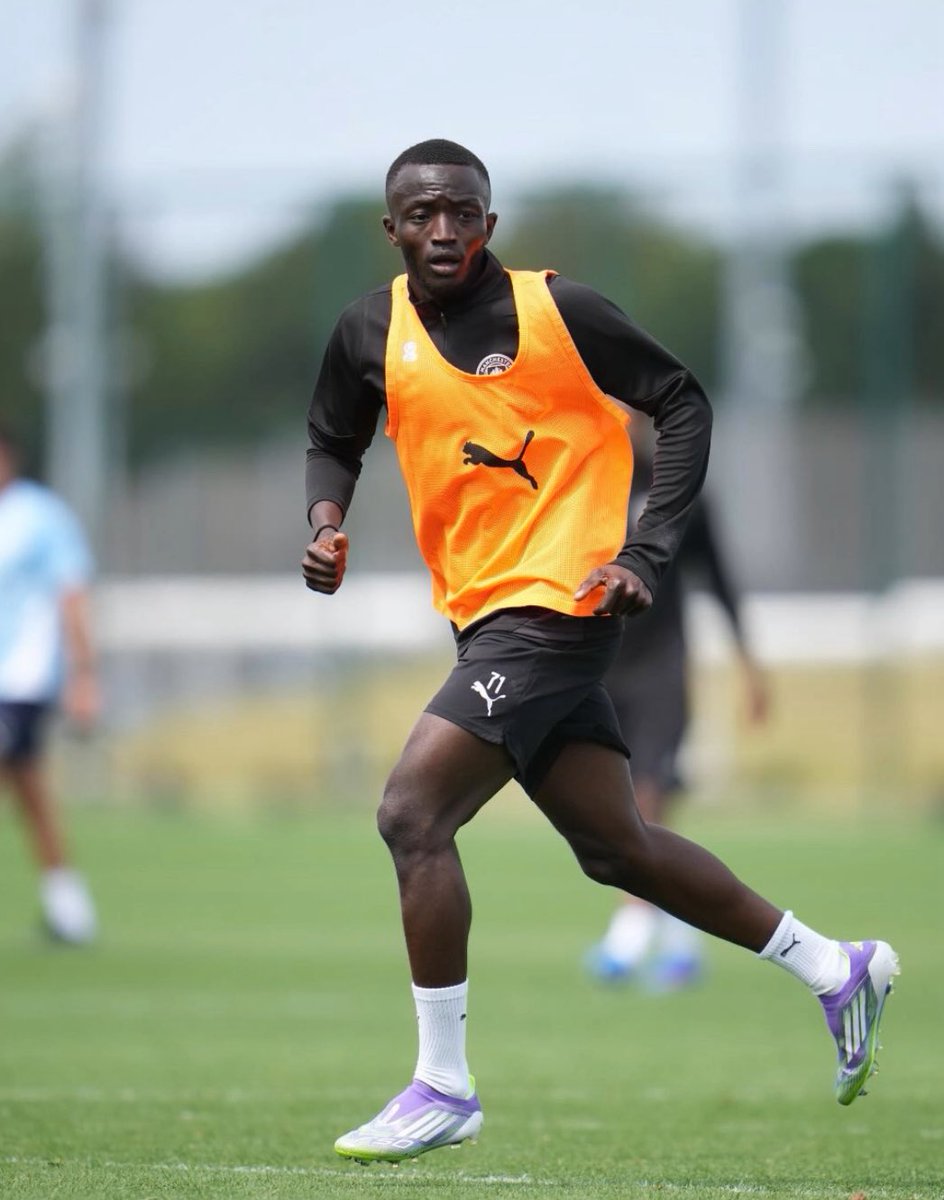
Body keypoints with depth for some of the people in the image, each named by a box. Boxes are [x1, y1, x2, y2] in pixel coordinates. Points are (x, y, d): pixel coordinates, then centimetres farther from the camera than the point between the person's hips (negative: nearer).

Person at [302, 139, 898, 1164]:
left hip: (560, 603, -7)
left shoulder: (557, 311, -9)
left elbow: (682, 405, -2)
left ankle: (443, 1086, -10)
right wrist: (326, 522, -1)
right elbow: (333, 440, 21)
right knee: (615, 847, 13)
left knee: (411, 810, -17)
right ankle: (834, 969, 28)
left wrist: (645, 550, -11)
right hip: (488, 617, 7)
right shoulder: (372, 332, 5)